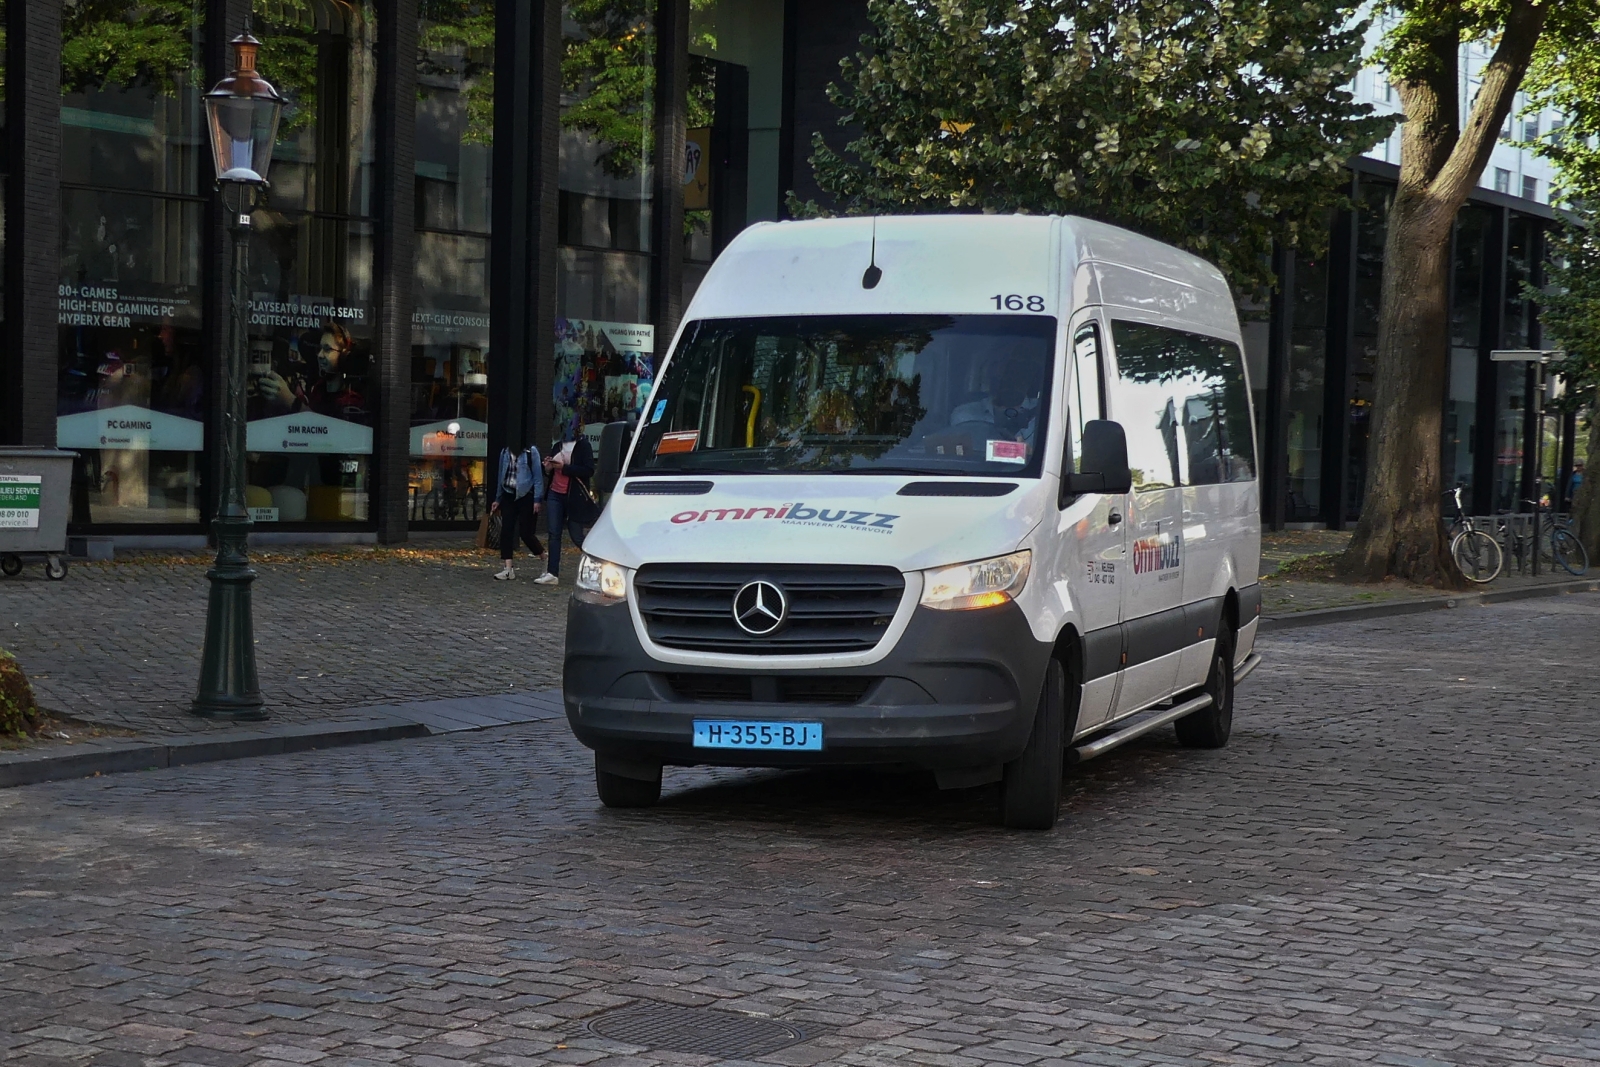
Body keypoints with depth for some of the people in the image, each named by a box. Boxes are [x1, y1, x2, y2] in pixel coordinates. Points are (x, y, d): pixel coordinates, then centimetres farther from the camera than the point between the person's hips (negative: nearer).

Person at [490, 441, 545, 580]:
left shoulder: (531, 452, -8)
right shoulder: (505, 452, 8)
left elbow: (537, 476, -8)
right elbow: (501, 475, 15)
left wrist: (537, 499, -12)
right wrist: (498, 499, 17)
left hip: (526, 496, -5)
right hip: (509, 495, 5)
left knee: (526, 533, -3)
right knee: (506, 531, -4)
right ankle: (507, 568, -3)